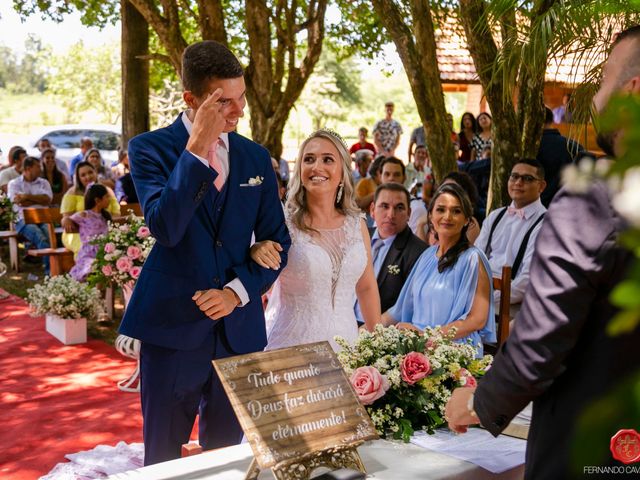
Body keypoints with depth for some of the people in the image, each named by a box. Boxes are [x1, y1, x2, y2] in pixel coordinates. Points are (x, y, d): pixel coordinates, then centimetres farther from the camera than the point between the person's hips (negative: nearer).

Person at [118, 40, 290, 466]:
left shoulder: (256, 157, 8)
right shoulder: (151, 148, -4)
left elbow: (276, 242, 9)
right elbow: (165, 228, -20)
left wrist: (238, 291, -7)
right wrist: (196, 148, -22)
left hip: (239, 328, 4)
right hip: (172, 326, -3)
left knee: (227, 454, 14)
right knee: (164, 458, 8)